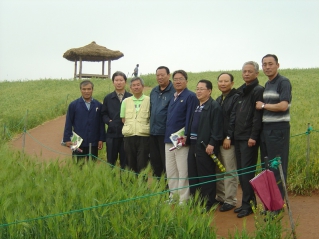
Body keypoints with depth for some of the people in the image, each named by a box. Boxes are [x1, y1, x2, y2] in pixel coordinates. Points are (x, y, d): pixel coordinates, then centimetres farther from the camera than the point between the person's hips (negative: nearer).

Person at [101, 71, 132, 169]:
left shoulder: (131, 98, 1)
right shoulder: (108, 98, 9)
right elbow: (104, 114, 11)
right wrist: (109, 121, -7)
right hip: (112, 134, 2)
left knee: (125, 162, 5)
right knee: (111, 162, 7)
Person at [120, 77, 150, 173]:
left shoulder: (149, 100, 2)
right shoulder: (126, 101, 12)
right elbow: (123, 119, 16)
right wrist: (130, 127, 5)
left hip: (144, 136, -3)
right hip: (129, 136, 3)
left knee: (142, 165, -4)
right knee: (131, 164, 7)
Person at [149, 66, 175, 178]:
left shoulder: (174, 91, -11)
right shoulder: (153, 91, 12)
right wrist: (151, 124, 16)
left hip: (166, 133, -7)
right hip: (153, 132, 7)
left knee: (166, 162, 2)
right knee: (155, 160, 15)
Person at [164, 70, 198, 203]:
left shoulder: (190, 96, -7)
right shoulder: (173, 97, 16)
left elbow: (190, 118, -13)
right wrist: (167, 136, 13)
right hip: (169, 139, 8)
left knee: (183, 172, -2)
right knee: (170, 171, 12)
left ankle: (183, 200, 5)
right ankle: (173, 197, 22)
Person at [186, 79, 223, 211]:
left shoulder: (214, 106, -10)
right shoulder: (196, 106, 17)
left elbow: (216, 127, -17)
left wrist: (212, 144, -21)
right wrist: (187, 137, 16)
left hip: (206, 146, -9)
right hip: (193, 144, 9)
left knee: (206, 176, -1)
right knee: (193, 175, 13)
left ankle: (208, 203, 8)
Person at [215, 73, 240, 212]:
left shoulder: (236, 98, -8)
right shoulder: (218, 100, 18)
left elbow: (234, 119, -15)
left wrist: (228, 137, -18)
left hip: (229, 141, -8)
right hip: (217, 140, 8)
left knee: (230, 172, -2)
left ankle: (230, 200, 6)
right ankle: (220, 197, 22)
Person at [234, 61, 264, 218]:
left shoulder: (258, 91, -7)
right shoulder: (241, 91, 17)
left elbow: (258, 116, -15)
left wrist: (253, 136, -19)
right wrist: (232, 134, 14)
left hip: (249, 138, -8)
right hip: (238, 137, 8)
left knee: (247, 171, -7)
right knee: (241, 171, 11)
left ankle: (248, 204, 1)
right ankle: (249, 200, 20)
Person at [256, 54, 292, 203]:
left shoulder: (283, 82, -7)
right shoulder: (267, 85, 18)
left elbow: (283, 106, -19)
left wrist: (263, 105, -8)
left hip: (278, 130, -8)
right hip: (265, 129, 8)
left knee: (277, 168, -5)